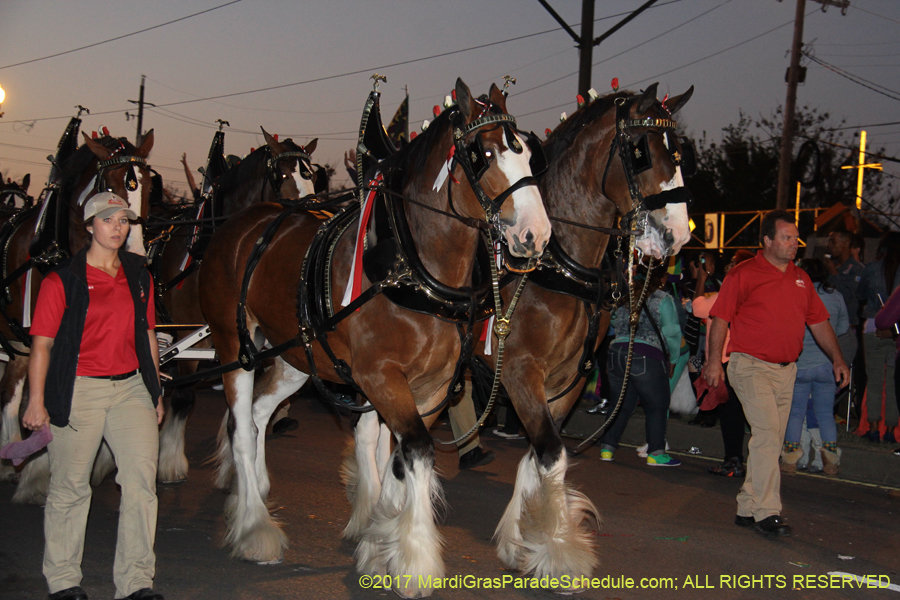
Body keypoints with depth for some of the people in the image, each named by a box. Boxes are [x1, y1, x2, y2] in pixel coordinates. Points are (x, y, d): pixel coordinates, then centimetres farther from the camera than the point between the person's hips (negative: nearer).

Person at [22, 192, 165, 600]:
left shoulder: (139, 276, 11)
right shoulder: (63, 280, -4)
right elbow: (42, 344, -4)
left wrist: (155, 393, 17)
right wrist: (37, 402, -7)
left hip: (131, 388, 4)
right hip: (78, 391, -4)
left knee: (142, 480, -5)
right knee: (70, 486, 5)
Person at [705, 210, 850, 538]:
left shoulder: (801, 279, 14)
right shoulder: (744, 274, -5)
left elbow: (818, 321, 19)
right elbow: (721, 318, -8)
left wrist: (837, 358, 13)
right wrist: (714, 360, -15)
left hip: (786, 369, 7)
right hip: (751, 366, -7)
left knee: (770, 440, 9)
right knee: (767, 433, -16)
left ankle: (747, 508, 19)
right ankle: (767, 512, -13)